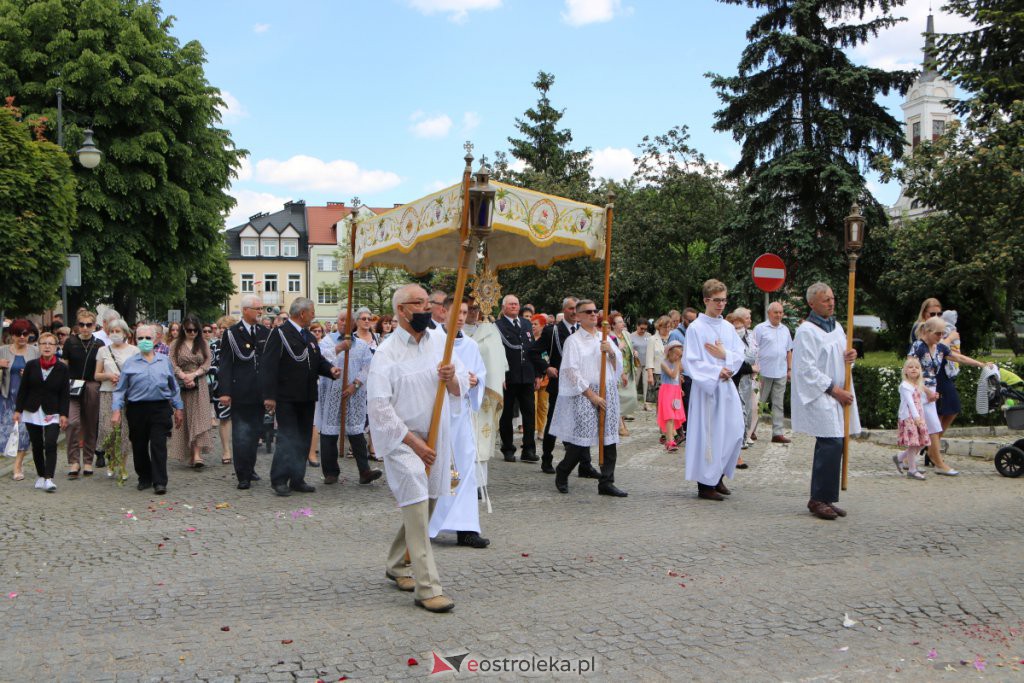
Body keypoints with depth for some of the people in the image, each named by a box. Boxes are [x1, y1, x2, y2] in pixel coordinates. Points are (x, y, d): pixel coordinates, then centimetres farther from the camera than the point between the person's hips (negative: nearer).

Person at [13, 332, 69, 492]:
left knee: (50, 444, -15)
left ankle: (48, 479, -16)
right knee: (37, 446, 8)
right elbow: (22, 389, 6)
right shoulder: (31, 365, 3)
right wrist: (18, 410, 1)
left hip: (52, 413, -2)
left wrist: (64, 414, -7)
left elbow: (65, 394, -1)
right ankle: (41, 476, 22)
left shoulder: (62, 369, 0)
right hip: (32, 412, 2)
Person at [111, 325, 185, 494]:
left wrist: (179, 408, 16)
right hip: (137, 409, 1)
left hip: (160, 408, -1)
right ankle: (145, 478, 25)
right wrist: (116, 410, -3)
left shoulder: (165, 361, 10)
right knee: (139, 447, 8)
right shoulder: (130, 363, 5)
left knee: (158, 446, -8)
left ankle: (159, 482, -5)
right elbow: (120, 389, 6)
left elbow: (174, 387, 17)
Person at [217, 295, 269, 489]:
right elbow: (224, 365, -6)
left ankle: (250, 469, 25)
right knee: (241, 435, -3)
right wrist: (224, 392, -12)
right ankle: (243, 475, 2)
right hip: (240, 393, -4)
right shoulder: (231, 333, -3)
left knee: (255, 433, 12)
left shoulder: (265, 333, 10)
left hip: (260, 393, 5)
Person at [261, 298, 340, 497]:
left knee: (303, 439, 10)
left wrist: (330, 370, -4)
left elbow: (318, 361, 20)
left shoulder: (309, 337, 16)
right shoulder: (279, 333, -9)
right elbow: (269, 366, -14)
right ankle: (279, 480, 2)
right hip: (286, 398, -8)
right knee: (287, 439, -7)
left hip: (307, 398, 8)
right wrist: (269, 396, -20)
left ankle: (297, 480, 17)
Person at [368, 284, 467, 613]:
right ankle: (428, 587, -10)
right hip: (403, 441, -6)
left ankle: (397, 565, 35)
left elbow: (462, 388, 8)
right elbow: (379, 406, -14)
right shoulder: (386, 353, -10)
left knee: (423, 505, 15)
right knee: (417, 507, -13)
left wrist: (452, 378, -16)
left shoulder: (439, 341, 5)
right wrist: (413, 441, -16)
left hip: (437, 438, 6)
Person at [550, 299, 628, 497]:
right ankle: (562, 474, 18)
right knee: (581, 440, -5)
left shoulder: (604, 338, 14)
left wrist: (611, 352, -7)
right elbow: (572, 373, -8)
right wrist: (592, 395, -11)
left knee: (610, 438, 2)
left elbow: (618, 366, 14)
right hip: (584, 395, -5)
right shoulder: (573, 340, -2)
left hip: (608, 392, 6)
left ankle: (606, 482, 9)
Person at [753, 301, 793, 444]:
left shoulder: (785, 330, 13)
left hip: (781, 373, 5)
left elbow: (789, 351, 18)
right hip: (764, 372, -5)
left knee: (779, 404, 6)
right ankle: (751, 430, 14)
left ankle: (778, 433, 8)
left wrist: (790, 369, 13)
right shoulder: (760, 328, -5)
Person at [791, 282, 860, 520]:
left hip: (839, 396, 8)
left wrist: (849, 357, 0)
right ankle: (819, 499, -4)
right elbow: (807, 368, -14)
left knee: (831, 446, 9)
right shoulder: (806, 331, -10)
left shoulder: (836, 327, 15)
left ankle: (825, 498, 16)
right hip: (819, 398, -8)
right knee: (831, 445, -14)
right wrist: (834, 390, -15)